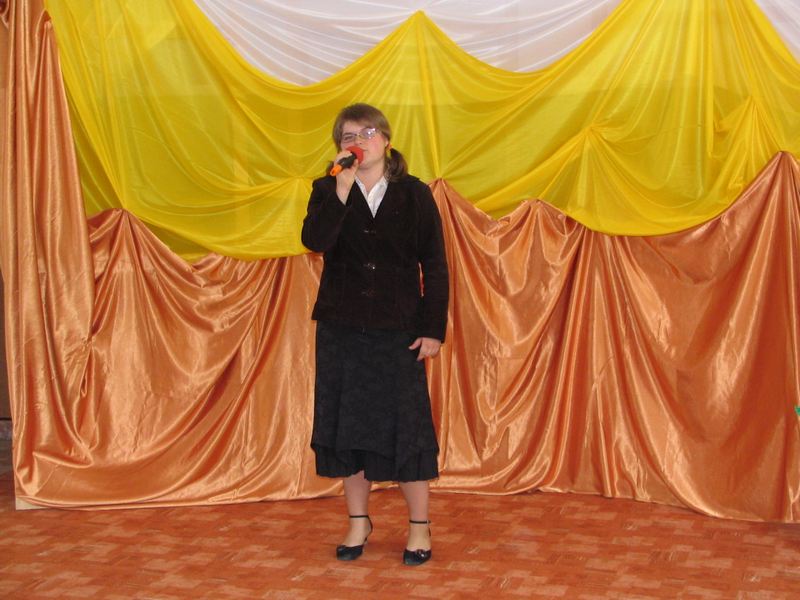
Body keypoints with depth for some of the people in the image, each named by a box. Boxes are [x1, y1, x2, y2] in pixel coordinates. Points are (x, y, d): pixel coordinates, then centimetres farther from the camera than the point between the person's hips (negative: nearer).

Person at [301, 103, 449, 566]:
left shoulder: (414, 194, 0)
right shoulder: (328, 192, 4)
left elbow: (435, 267, 0)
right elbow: (315, 241, -16)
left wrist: (433, 330, -6)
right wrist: (342, 189, -21)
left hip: (399, 330, -2)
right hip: (342, 328, 2)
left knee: (407, 425, 0)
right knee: (347, 424, 7)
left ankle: (420, 527, 14)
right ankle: (359, 523, 22)